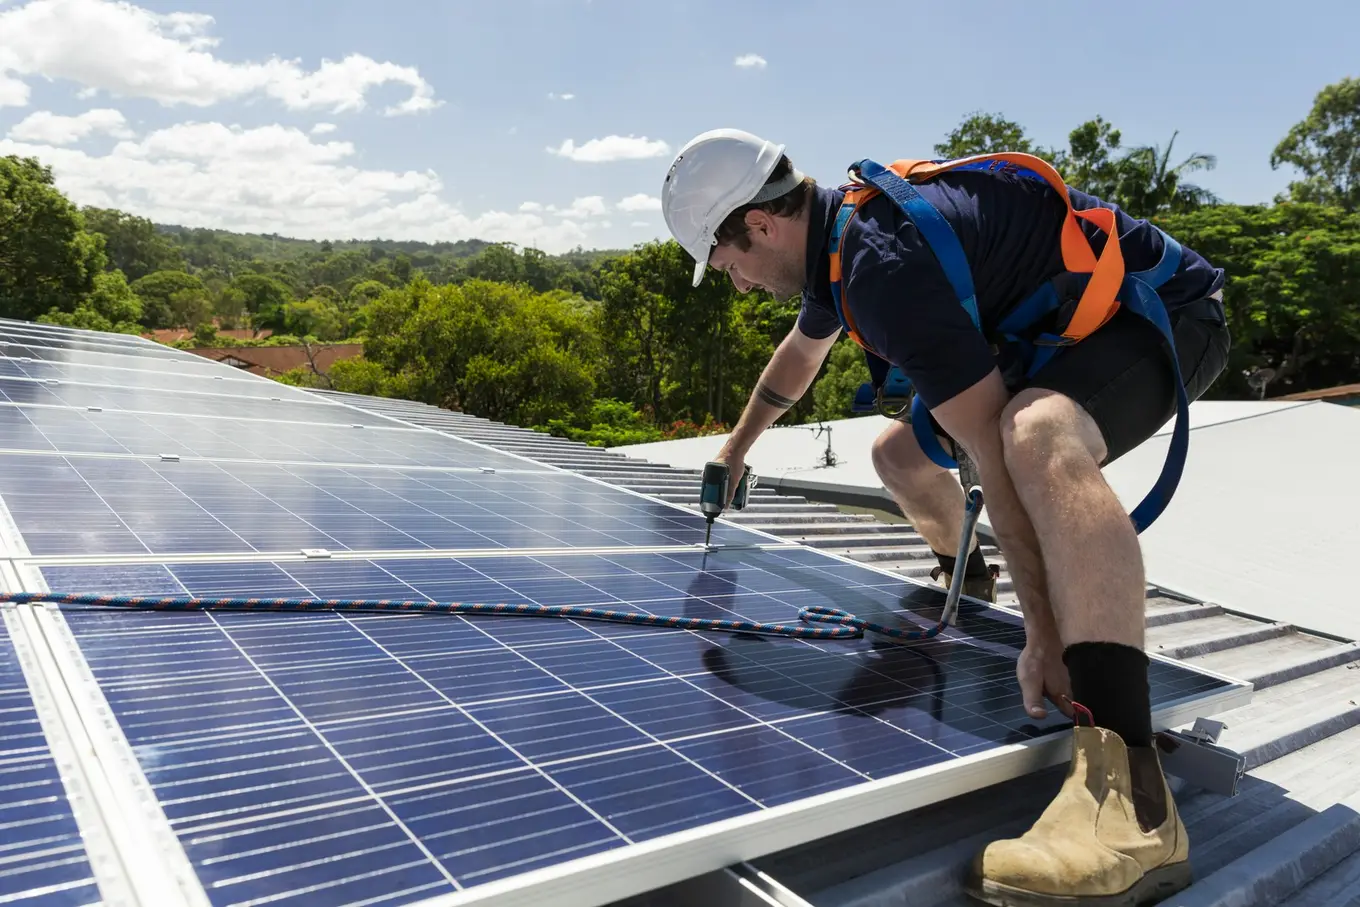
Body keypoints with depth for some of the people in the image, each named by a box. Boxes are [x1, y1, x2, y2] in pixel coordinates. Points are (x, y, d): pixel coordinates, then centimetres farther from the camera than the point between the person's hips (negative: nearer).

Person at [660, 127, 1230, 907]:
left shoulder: (885, 265, -30)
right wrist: (737, 448, 38)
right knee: (902, 454, 12)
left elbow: (998, 457, -33)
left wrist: (1047, 635, -31)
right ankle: (961, 576, 46)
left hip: (1160, 312, -10)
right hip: (1058, 328, 10)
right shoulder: (834, 237, 2)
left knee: (1038, 438, -41)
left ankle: (1133, 809, -49)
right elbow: (800, 355, 24)